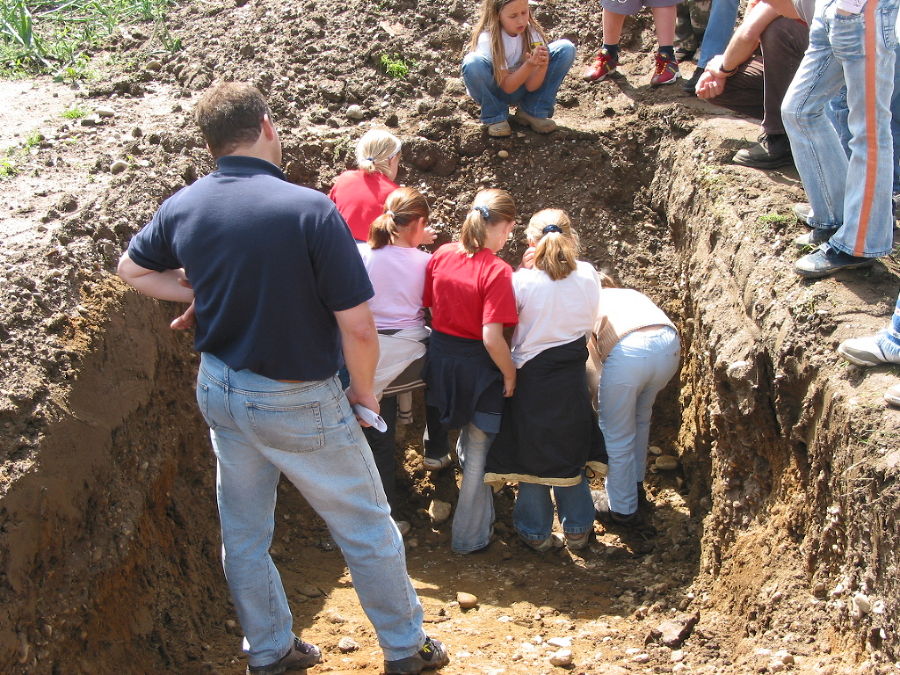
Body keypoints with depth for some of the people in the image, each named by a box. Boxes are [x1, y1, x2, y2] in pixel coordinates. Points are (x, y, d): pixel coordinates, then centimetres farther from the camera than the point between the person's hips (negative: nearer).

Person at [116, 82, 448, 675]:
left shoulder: (183, 208, -6)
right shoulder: (311, 210, -25)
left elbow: (133, 269, 14)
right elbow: (357, 326, -23)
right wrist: (363, 390, -5)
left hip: (220, 388, 6)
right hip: (297, 402, -6)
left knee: (244, 532, 20)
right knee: (367, 529, 14)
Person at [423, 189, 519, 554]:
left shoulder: (441, 255, -6)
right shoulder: (496, 271, -23)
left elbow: (430, 306, 4)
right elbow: (492, 337, -25)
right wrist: (510, 374, -10)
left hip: (441, 356, 6)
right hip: (477, 367, -6)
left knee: (466, 440, 30)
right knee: (479, 453, 11)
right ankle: (470, 536, 23)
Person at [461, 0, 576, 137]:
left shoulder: (531, 32, -14)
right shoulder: (487, 39, -25)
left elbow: (531, 86, -16)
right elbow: (507, 87, -24)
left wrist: (543, 65, -37)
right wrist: (529, 65, -40)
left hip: (521, 88, 3)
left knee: (566, 49, -15)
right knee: (473, 63, -38)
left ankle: (533, 112, -8)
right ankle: (495, 117, -12)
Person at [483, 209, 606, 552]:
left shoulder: (523, 280, -16)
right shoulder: (588, 275, -6)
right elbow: (589, 324, 6)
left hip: (532, 377, -3)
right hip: (573, 378, 3)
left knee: (532, 455, 12)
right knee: (570, 450, 18)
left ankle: (536, 531, 23)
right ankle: (577, 528, 27)